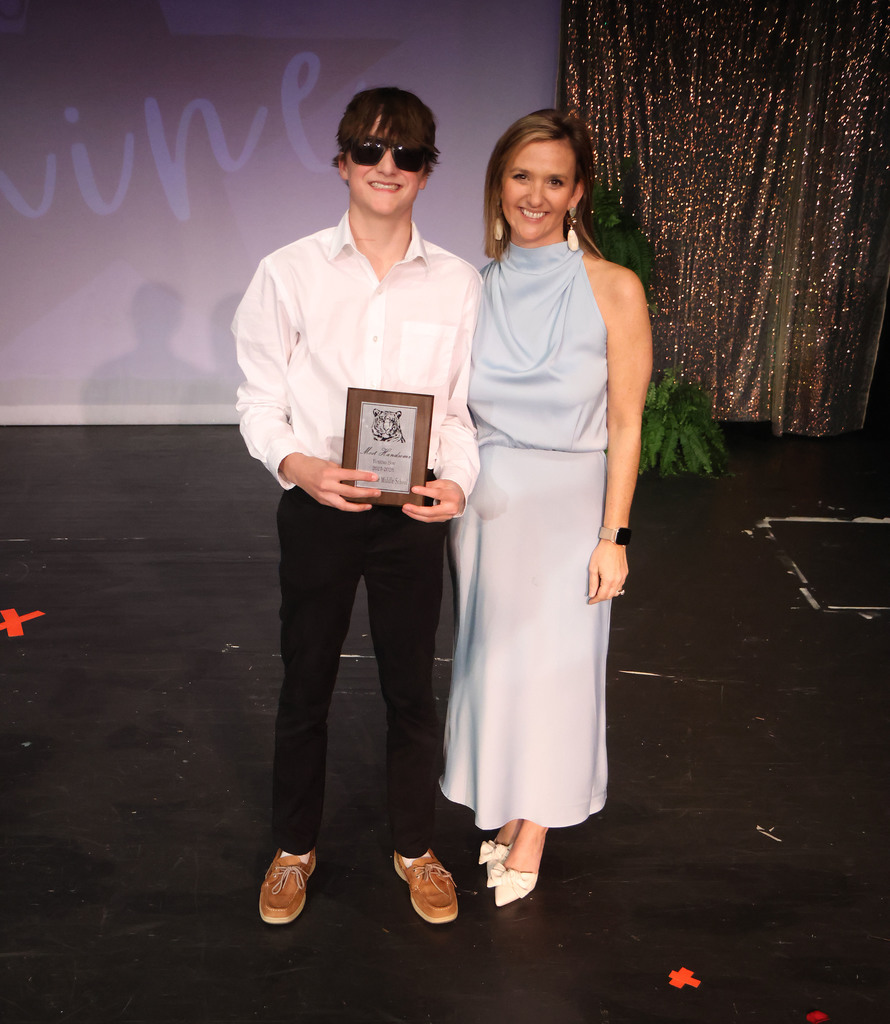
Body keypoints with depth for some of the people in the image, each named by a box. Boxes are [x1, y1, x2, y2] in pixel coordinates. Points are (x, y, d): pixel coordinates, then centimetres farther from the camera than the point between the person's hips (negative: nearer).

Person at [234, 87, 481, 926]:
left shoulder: (458, 283, 1)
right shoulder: (289, 272, -4)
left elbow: (462, 406, 4)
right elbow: (259, 400, -2)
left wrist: (458, 481, -14)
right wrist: (296, 463, -21)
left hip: (410, 510, 1)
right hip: (316, 505, -1)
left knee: (410, 687, 12)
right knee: (305, 683, 13)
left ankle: (415, 848, 36)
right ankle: (294, 848, 37)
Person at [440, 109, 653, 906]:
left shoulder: (614, 289, -10)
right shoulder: (476, 288, 0)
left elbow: (625, 425, -8)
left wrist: (613, 536, -10)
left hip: (569, 506, -3)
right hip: (486, 503, 3)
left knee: (552, 664, 8)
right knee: (492, 656, 14)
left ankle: (532, 833, 28)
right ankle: (504, 809, 36)